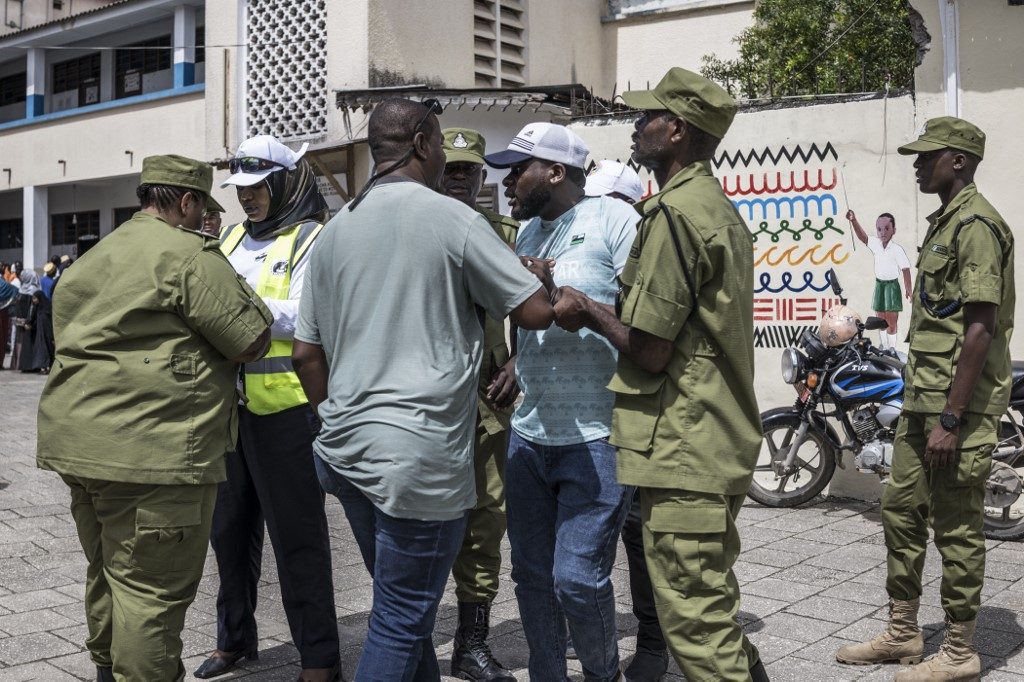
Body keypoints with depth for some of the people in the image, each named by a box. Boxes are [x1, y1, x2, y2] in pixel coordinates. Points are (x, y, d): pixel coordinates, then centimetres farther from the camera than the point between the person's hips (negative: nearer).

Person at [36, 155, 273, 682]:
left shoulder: (95, 258, 19)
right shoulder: (189, 255, -10)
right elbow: (253, 341, -11)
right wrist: (238, 289, 6)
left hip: (75, 440, 9)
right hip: (149, 451, -9)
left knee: (108, 574, 22)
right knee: (152, 591, -3)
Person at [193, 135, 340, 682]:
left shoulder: (311, 239, -6)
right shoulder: (235, 237, 15)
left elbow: (301, 319, -17)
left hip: (286, 406, -7)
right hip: (229, 402, 7)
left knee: (296, 533, 0)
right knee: (230, 526, 16)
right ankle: (234, 637, 34)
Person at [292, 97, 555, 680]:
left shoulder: (335, 231, 10)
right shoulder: (453, 219, -9)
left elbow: (306, 353, 12)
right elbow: (537, 310, -6)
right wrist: (543, 276, 15)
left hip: (345, 449, 7)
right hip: (419, 453, -7)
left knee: (404, 605, 22)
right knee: (401, 622, 3)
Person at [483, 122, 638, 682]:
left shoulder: (614, 220, -7)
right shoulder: (527, 232, 15)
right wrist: (513, 368, 9)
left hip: (596, 437, -7)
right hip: (529, 432, 7)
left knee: (578, 578, -5)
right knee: (532, 575, 11)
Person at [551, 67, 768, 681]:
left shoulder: (673, 214, -16)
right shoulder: (720, 208, 17)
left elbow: (650, 351, -18)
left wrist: (589, 310, -2)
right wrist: (602, 312, 13)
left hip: (683, 449, -11)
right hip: (721, 442, 11)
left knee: (696, 620, -3)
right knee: (712, 611, 20)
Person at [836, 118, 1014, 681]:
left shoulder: (976, 224, -14)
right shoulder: (944, 222, 17)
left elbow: (980, 328, -21)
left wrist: (950, 420, -23)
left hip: (960, 402, -10)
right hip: (922, 396, 10)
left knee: (956, 526, -1)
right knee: (902, 508, 14)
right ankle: (902, 634, 26)